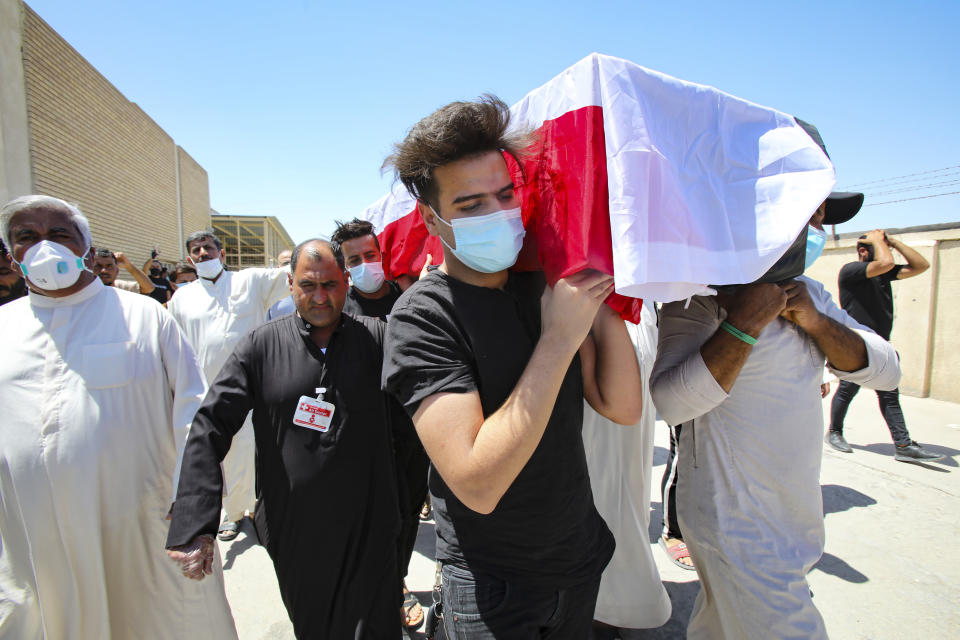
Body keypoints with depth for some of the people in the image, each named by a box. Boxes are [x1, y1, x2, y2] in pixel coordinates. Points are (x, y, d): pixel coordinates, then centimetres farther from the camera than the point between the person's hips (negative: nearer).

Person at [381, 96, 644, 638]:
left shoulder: (544, 284, -5)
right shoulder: (423, 317, -22)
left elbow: (623, 408, -9)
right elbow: (477, 486, -31)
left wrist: (600, 295, -18)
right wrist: (558, 340, -31)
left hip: (582, 552, 6)